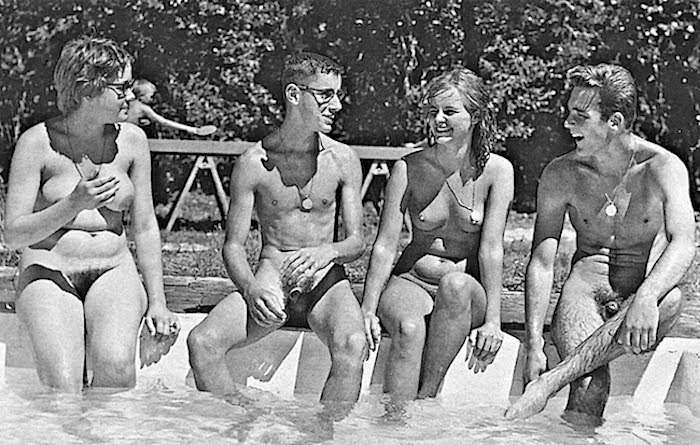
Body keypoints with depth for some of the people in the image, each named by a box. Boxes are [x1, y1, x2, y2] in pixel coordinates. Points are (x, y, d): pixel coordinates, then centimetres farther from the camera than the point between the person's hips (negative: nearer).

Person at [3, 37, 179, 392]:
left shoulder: (131, 140, 5)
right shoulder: (37, 142, -6)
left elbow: (145, 227, 11)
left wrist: (157, 302, 7)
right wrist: (75, 204, -19)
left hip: (113, 270, 2)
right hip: (49, 272, -2)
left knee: (116, 366, -28)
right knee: (62, 388, -25)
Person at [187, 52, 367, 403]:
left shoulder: (343, 160, 1)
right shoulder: (254, 162, -2)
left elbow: (357, 242, 3)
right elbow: (233, 245, 1)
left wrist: (330, 251, -21)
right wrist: (250, 288, -20)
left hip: (325, 282, 0)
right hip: (269, 280, 0)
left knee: (352, 346, -33)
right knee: (201, 342, -25)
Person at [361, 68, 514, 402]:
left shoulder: (496, 171, -5)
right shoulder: (408, 169, -2)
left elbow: (491, 249, -11)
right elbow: (385, 245, -4)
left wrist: (492, 320, -19)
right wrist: (368, 310, -14)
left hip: (469, 292, -1)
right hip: (411, 280, 1)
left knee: (454, 284, -37)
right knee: (408, 328, -34)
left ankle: (426, 394, -27)